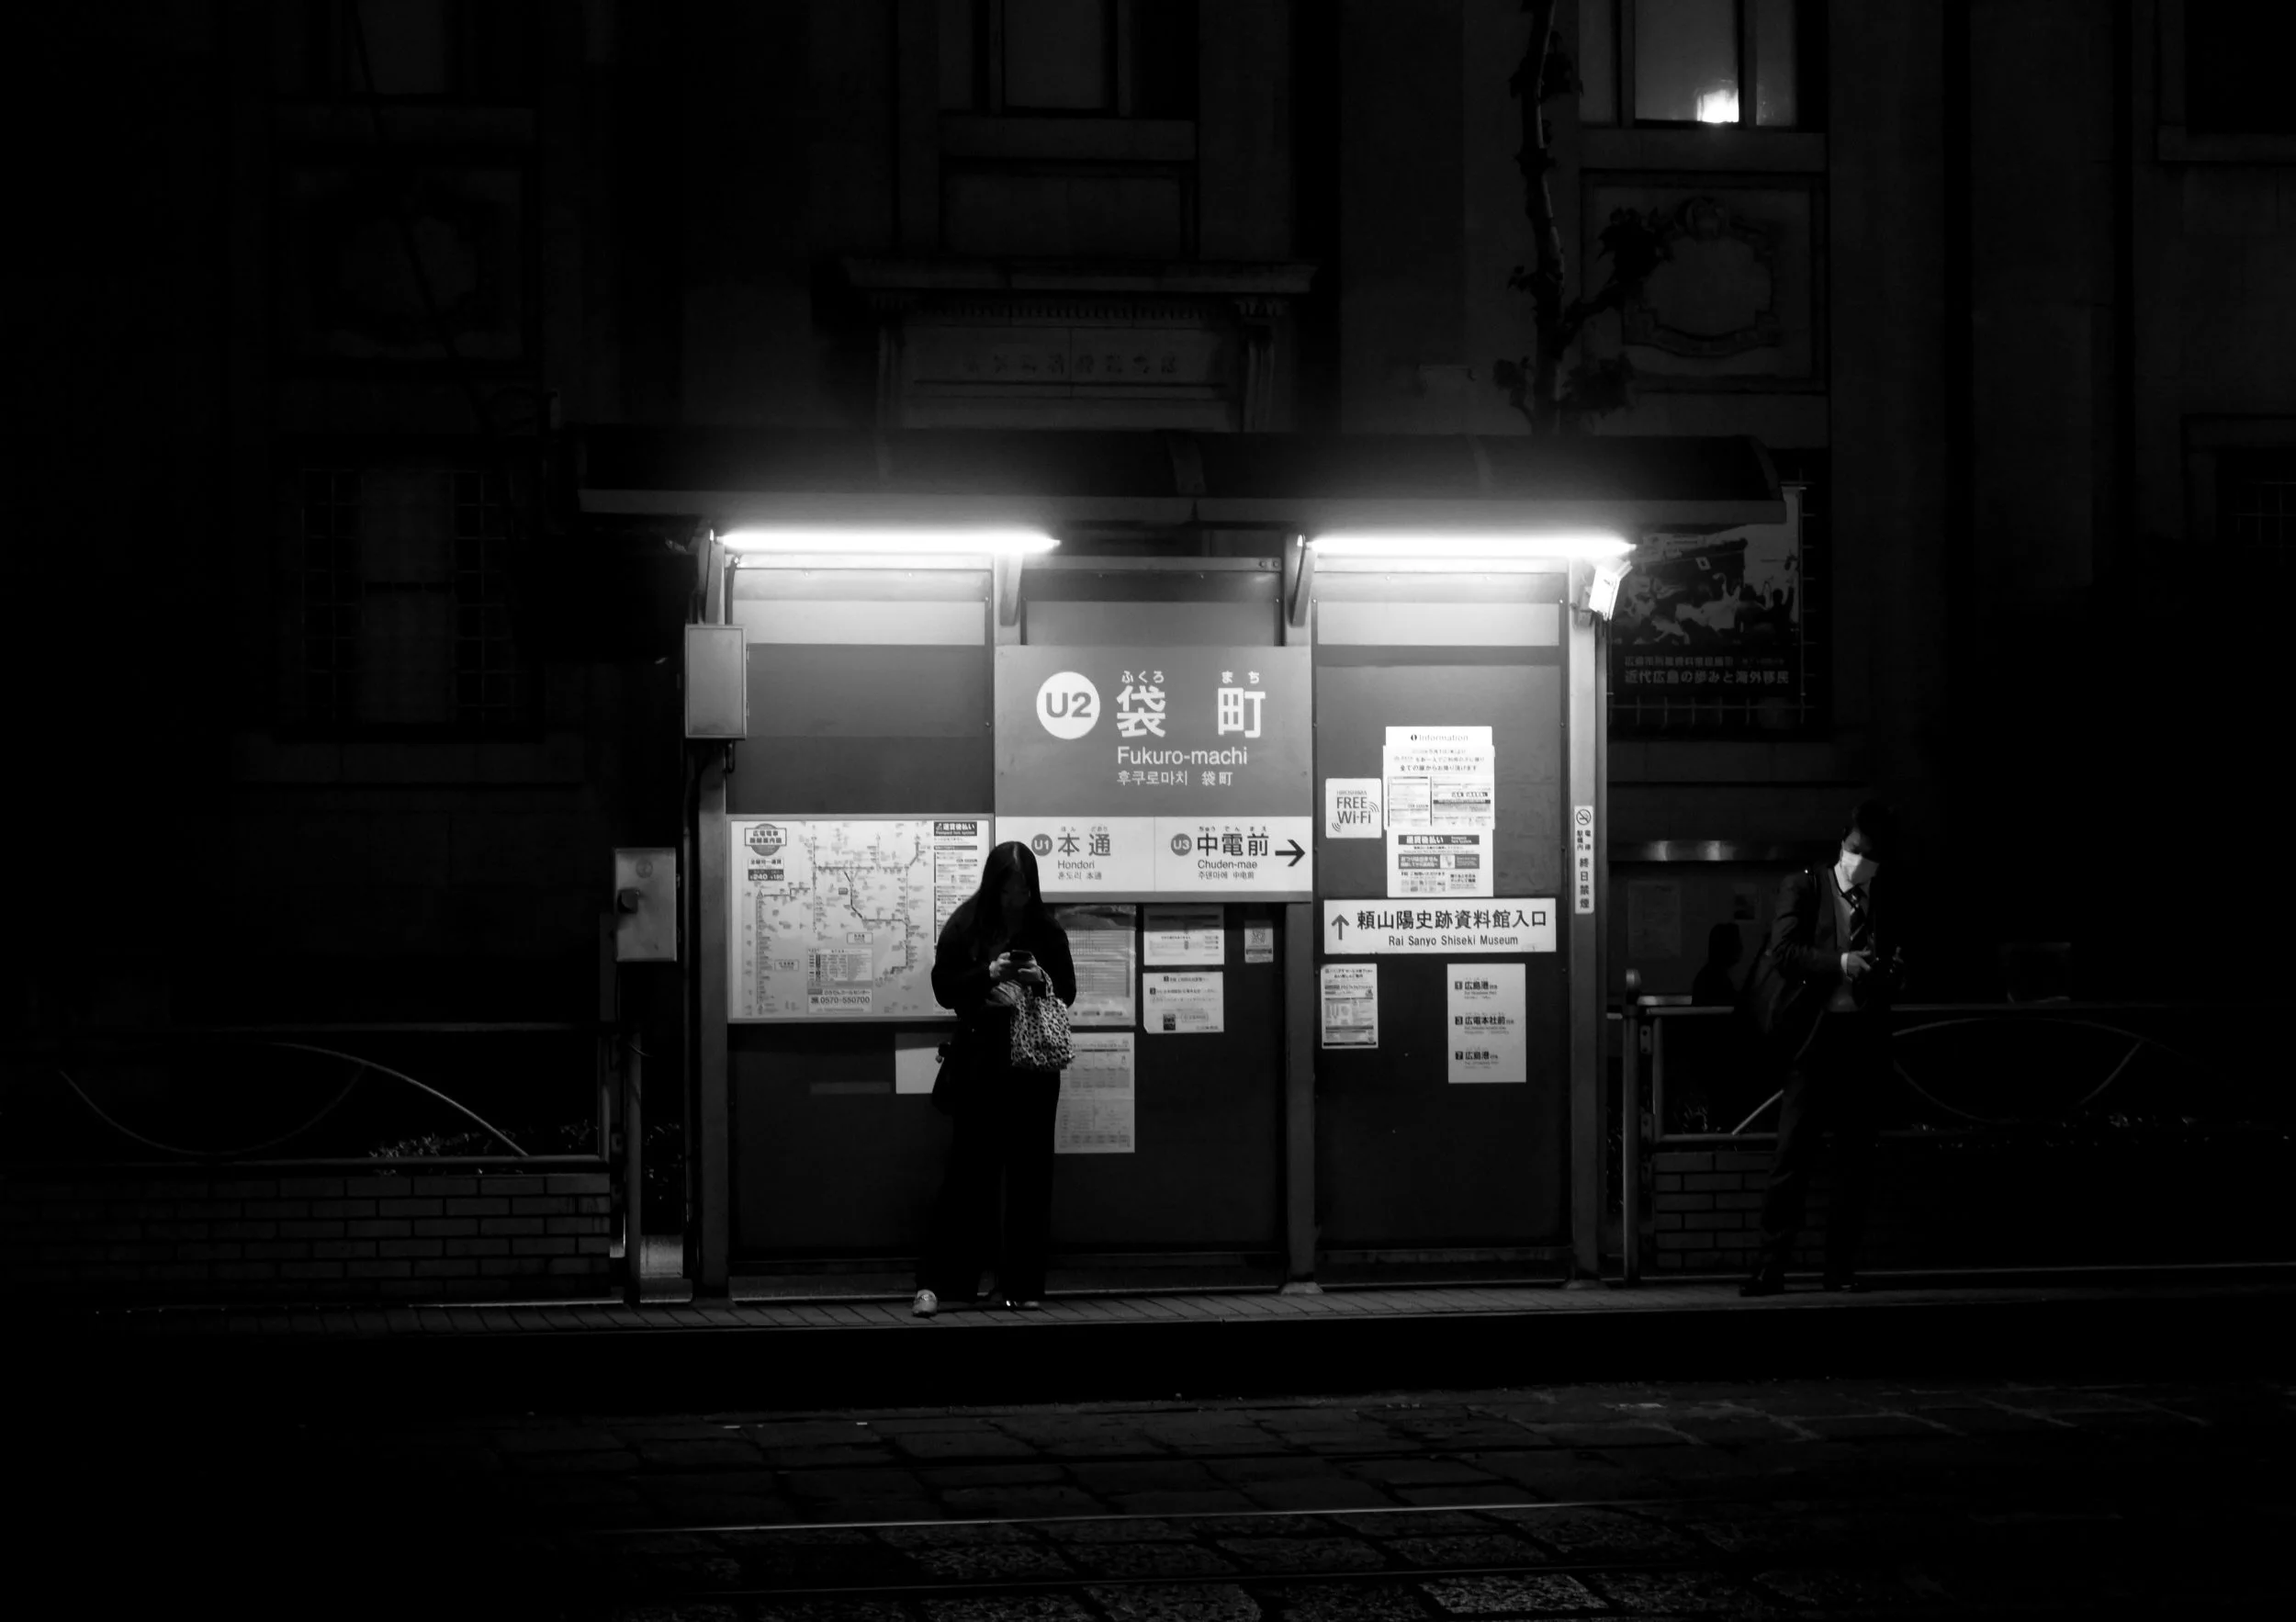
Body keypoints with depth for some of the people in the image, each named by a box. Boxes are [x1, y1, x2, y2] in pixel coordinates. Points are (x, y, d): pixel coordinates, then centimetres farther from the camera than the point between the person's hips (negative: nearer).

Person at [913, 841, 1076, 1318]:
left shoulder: (1046, 930, 5)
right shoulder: (966, 925, -1)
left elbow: (1068, 992, 8)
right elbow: (944, 987, -2)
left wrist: (1043, 979, -12)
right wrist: (988, 974, -17)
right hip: (980, 1060, -2)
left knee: (1031, 1172, 3)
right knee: (970, 1169, -6)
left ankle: (1024, 1285, 10)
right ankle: (934, 1283, -4)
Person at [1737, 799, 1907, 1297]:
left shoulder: (1885, 906, 15)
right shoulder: (1803, 888, 5)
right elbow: (1783, 950, -7)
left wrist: (1893, 973, -3)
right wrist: (1841, 964, -19)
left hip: (1864, 1037, 4)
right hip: (1814, 1033, -4)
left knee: (1856, 1157, 3)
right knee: (1793, 1152, -7)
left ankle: (1841, 1266, 9)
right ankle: (1772, 1265, -7)